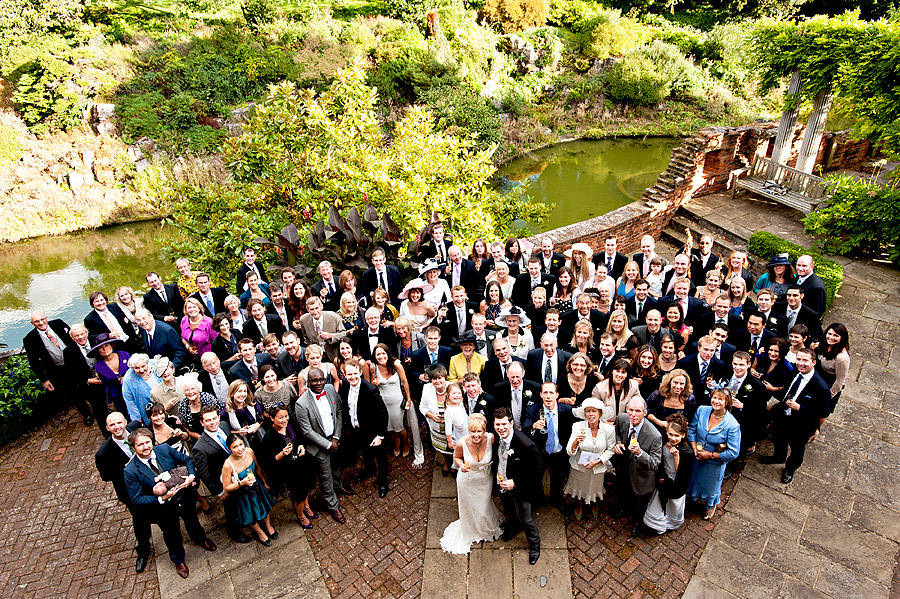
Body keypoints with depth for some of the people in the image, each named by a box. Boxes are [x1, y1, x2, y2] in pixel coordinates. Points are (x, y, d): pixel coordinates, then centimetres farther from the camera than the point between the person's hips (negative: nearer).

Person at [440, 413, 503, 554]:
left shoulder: (491, 438, -29)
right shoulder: (462, 443, -31)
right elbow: (457, 457, -9)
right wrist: (462, 465, -28)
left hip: (485, 479, 1)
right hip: (467, 480, -1)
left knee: (483, 507, 23)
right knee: (468, 507, 22)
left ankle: (487, 528, 58)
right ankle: (469, 533, 55)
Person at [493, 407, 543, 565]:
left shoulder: (526, 444, -36)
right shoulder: (497, 438, -16)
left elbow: (536, 469, -25)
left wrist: (515, 482, -27)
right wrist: (495, 471, -5)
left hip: (519, 488, -6)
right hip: (502, 483, 6)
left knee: (525, 518, 16)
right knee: (508, 510, 32)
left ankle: (534, 544, 46)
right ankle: (514, 527, 65)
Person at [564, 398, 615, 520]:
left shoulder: (609, 429, -20)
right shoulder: (577, 426, -22)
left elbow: (610, 449, -5)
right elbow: (570, 452, -22)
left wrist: (596, 461, -16)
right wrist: (576, 442, -42)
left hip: (598, 467, 0)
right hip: (579, 465, 0)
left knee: (595, 487, 25)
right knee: (579, 487, 23)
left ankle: (594, 504, 60)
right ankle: (579, 505, 57)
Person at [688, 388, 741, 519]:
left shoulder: (732, 425, -27)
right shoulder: (701, 410, -16)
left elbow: (733, 453, -22)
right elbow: (692, 430, -2)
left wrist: (710, 455, -20)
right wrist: (695, 449, -13)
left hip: (714, 463, -3)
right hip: (697, 458, 3)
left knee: (711, 486, 23)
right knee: (695, 479, 26)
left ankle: (711, 505, 54)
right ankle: (696, 497, 58)